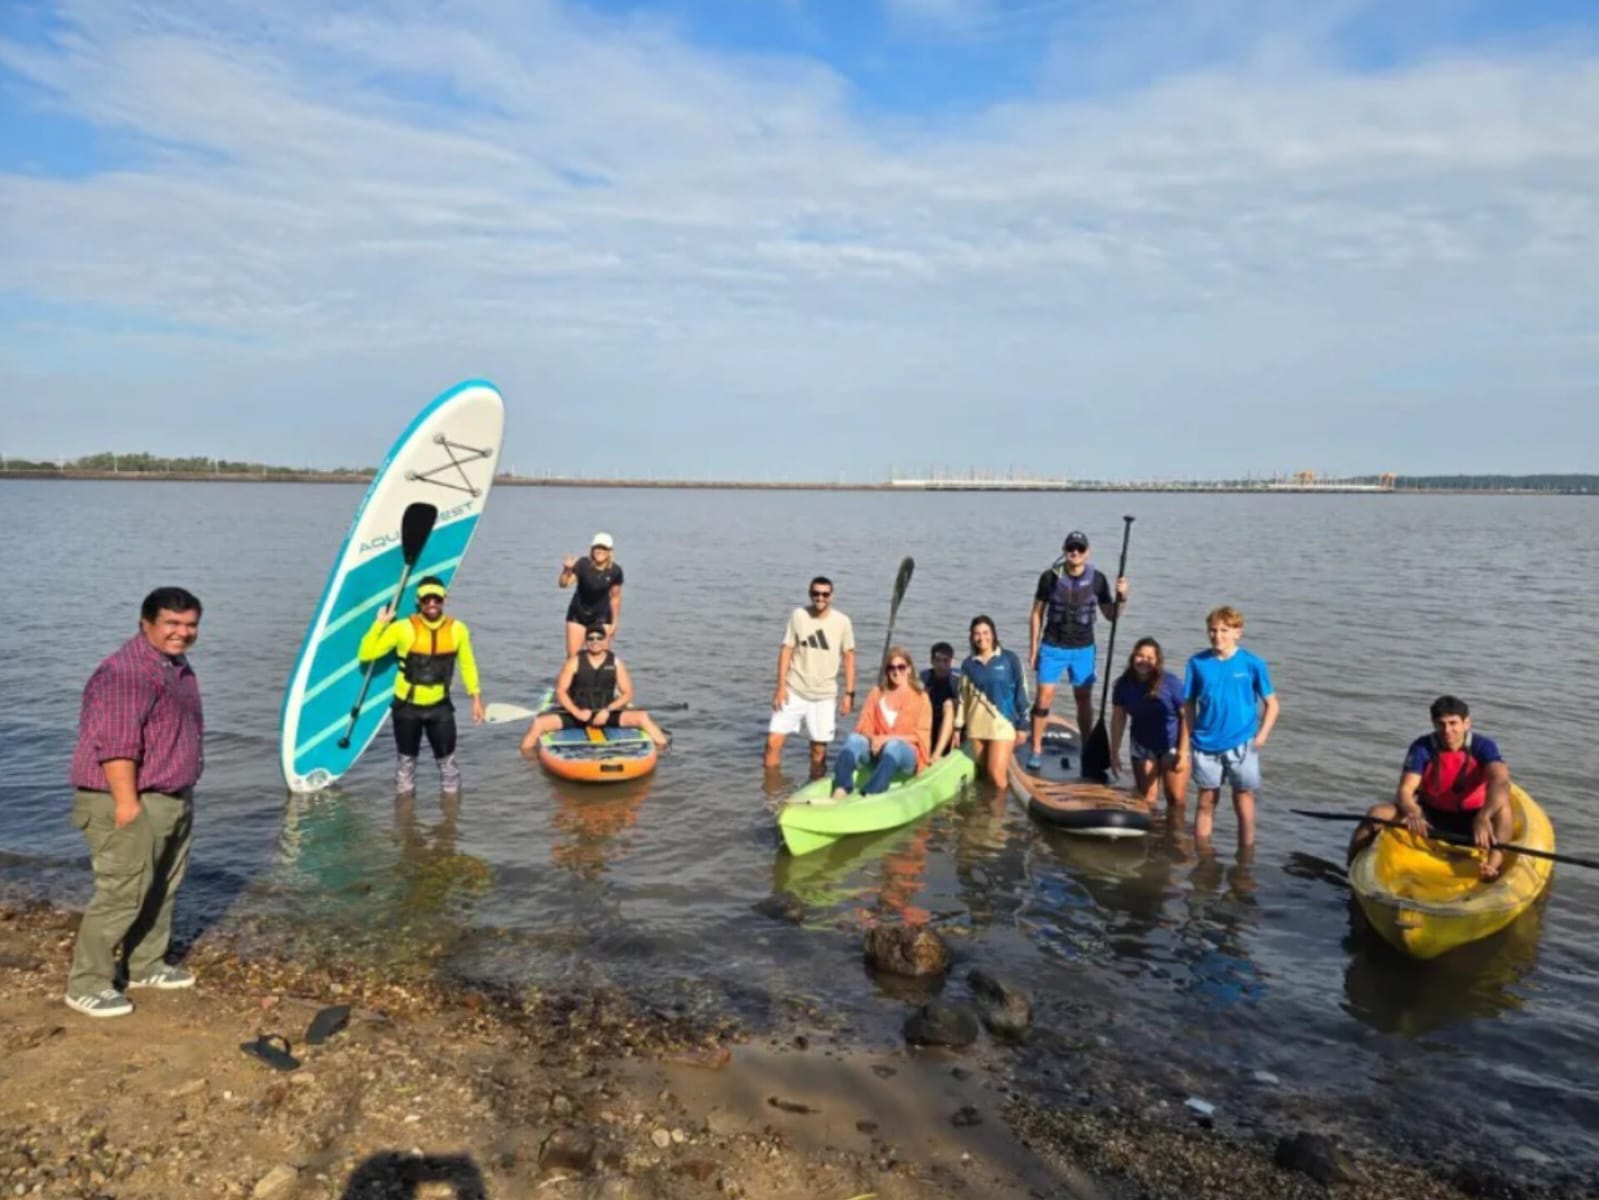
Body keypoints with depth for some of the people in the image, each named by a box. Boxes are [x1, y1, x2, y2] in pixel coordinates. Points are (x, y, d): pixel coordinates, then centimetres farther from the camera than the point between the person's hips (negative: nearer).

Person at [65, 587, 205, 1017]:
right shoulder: (125, 672, -21)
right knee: (122, 894, -6)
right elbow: (116, 745, -26)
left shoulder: (178, 666, 12)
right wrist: (127, 803, -28)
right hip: (132, 803, -10)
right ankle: (87, 985, 6)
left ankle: (146, 965, 32)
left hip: (175, 800, 10)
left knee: (162, 890, 18)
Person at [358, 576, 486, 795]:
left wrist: (476, 698, 5)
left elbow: (467, 664, 6)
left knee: (447, 758, 8)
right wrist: (380, 624, -20)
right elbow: (366, 655, -12)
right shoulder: (403, 628, -14)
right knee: (407, 759, 15)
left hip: (440, 706, 1)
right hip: (407, 707, -1)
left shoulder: (457, 629, -7)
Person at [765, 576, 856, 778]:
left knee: (819, 749, 4)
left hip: (824, 695, 0)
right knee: (773, 741, -6)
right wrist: (781, 687, -7)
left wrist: (849, 694, -1)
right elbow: (786, 651, 0)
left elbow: (849, 657, 3)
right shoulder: (798, 616, -1)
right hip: (794, 691, 0)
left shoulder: (842, 622, -2)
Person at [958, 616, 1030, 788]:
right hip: (977, 727, 4)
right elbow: (963, 697, 11)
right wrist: (958, 727, 11)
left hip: (1002, 724, -4)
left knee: (997, 774, -9)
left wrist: (1022, 724, -3)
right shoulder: (968, 664, 7)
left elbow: (1021, 691, -1)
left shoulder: (1009, 659, -3)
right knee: (985, 774, 9)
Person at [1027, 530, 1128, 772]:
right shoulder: (1050, 577, -8)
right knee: (1044, 697, -5)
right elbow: (1037, 612, 1)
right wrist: (1033, 646, 0)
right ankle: (1036, 749, 6)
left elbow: (1110, 615, 2)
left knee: (1084, 699, 9)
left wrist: (1121, 598, -17)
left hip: (1083, 648, 2)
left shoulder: (1097, 579, -4)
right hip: (1052, 647, -1)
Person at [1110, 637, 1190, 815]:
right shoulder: (1124, 684, -7)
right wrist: (1115, 752, 1)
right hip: (1142, 747, 3)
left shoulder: (1171, 683, -16)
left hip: (1172, 745, -3)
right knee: (1146, 800, 6)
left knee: (1177, 799, -4)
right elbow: (1118, 718, 1)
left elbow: (1185, 717, -14)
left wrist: (1183, 752, -17)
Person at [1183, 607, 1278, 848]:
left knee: (1244, 801, 9)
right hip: (1206, 745, 1)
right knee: (1206, 802, 12)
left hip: (1241, 745, -1)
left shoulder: (1252, 663, -5)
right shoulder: (1198, 663, -1)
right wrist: (1189, 738, -1)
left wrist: (1261, 735, -8)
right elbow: (1188, 704, 5)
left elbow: (1271, 704, 1)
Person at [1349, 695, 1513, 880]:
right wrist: (1413, 814, -43)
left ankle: (1492, 867, -44)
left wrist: (1483, 817, -51)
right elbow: (1404, 790, -19)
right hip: (1430, 815, 1)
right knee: (1377, 813, -21)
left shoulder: (1483, 746, -14)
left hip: (1470, 819, -1)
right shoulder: (1422, 748, -11)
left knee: (1503, 809, -32)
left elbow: (1501, 782, -32)